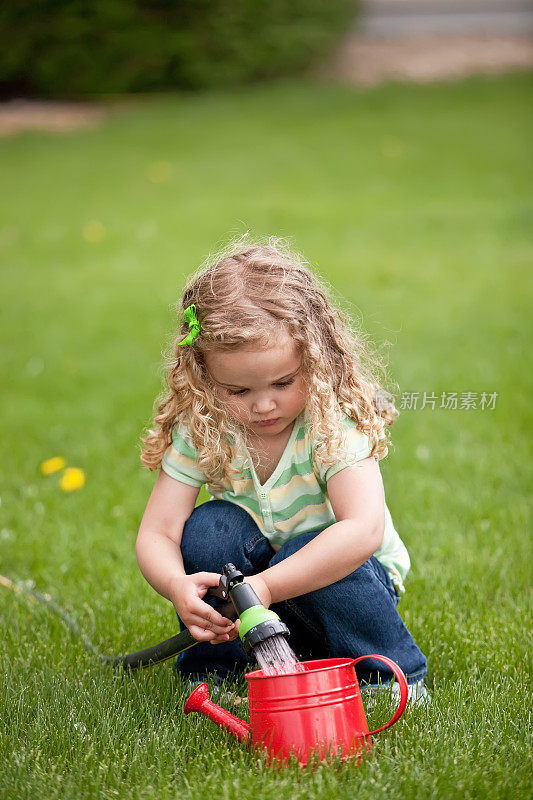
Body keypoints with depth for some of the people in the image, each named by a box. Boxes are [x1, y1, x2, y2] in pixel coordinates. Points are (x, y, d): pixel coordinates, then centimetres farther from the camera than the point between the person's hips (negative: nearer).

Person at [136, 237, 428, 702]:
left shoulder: (333, 420, -25)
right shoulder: (201, 431, -15)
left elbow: (364, 530, -37)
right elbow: (157, 534, -17)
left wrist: (266, 586, -45)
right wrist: (177, 586, -41)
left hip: (341, 581, -3)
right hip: (254, 591, 3)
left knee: (307, 554, -34)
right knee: (210, 528, -24)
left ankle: (393, 675, -10)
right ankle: (212, 672, -4)